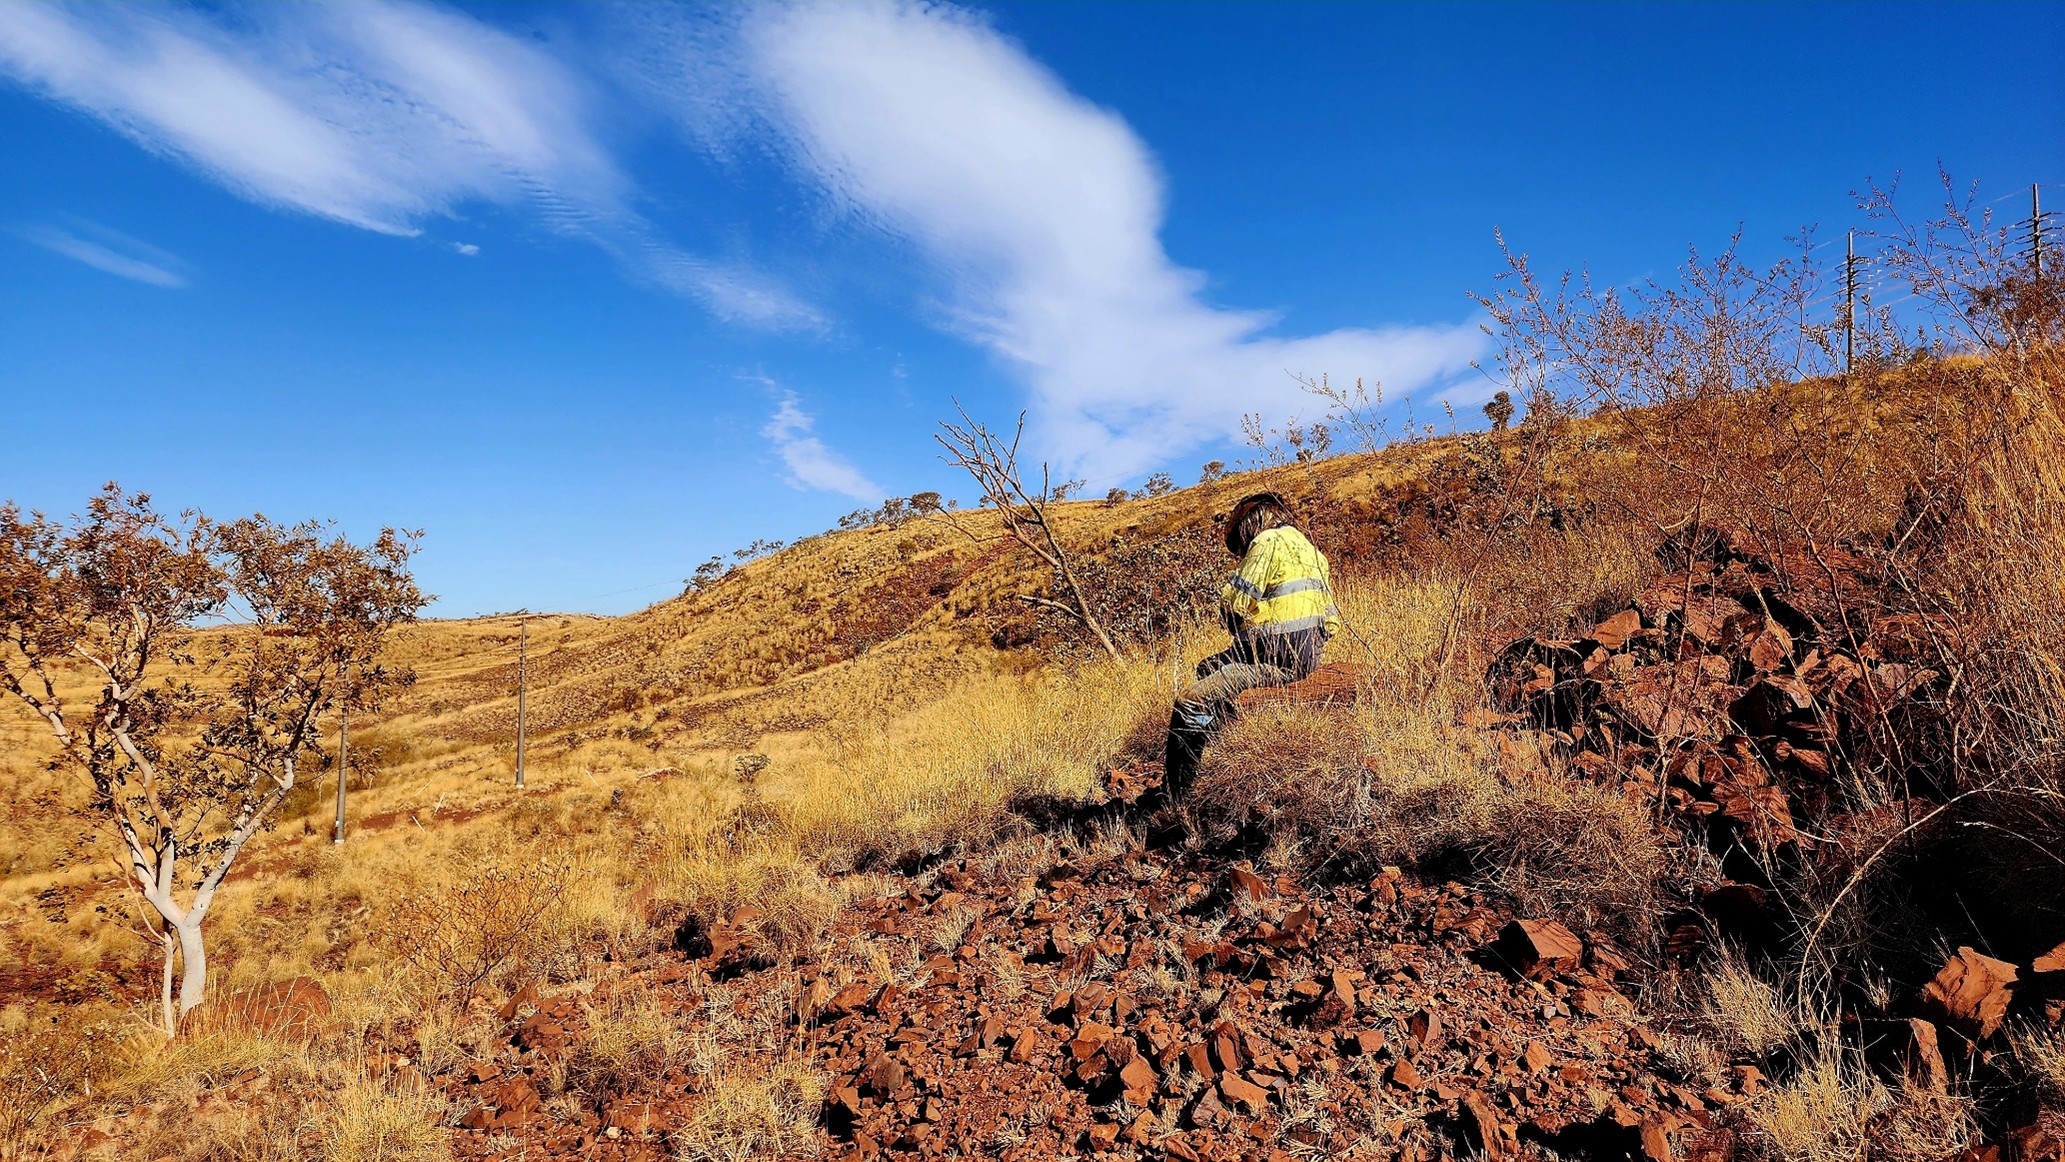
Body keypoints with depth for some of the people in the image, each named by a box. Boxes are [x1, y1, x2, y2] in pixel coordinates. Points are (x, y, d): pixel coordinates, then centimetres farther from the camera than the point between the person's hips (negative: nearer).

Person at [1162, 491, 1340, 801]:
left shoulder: (1269, 541, -8)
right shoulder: (1310, 548, 21)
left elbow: (1234, 602, -13)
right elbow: (1332, 622, 21)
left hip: (1275, 660, -11)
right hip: (1305, 657, 11)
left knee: (1192, 703, -16)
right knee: (1207, 669, 27)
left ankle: (1173, 798, -16)